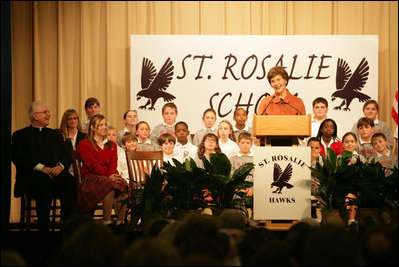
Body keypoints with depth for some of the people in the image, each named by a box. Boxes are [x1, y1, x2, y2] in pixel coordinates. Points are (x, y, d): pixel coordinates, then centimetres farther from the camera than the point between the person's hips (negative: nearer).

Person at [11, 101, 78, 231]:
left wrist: (60, 166, -9)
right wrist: (42, 168, -16)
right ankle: (43, 227, -33)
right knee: (44, 181, -39)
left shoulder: (55, 134, 29)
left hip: (56, 172, 3)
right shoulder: (20, 135, 14)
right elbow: (19, 158, -3)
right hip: (32, 175, -3)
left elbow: (67, 156, 16)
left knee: (69, 180, -31)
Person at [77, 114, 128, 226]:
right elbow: (93, 165, -5)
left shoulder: (112, 145, 24)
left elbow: (113, 163, 9)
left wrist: (113, 175, -14)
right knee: (110, 185, -37)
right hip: (91, 177, -4)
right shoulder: (84, 144, 7)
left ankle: (121, 221, -33)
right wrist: (108, 176, -18)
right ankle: (106, 221, -34)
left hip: (109, 177, 4)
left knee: (122, 183, -32)